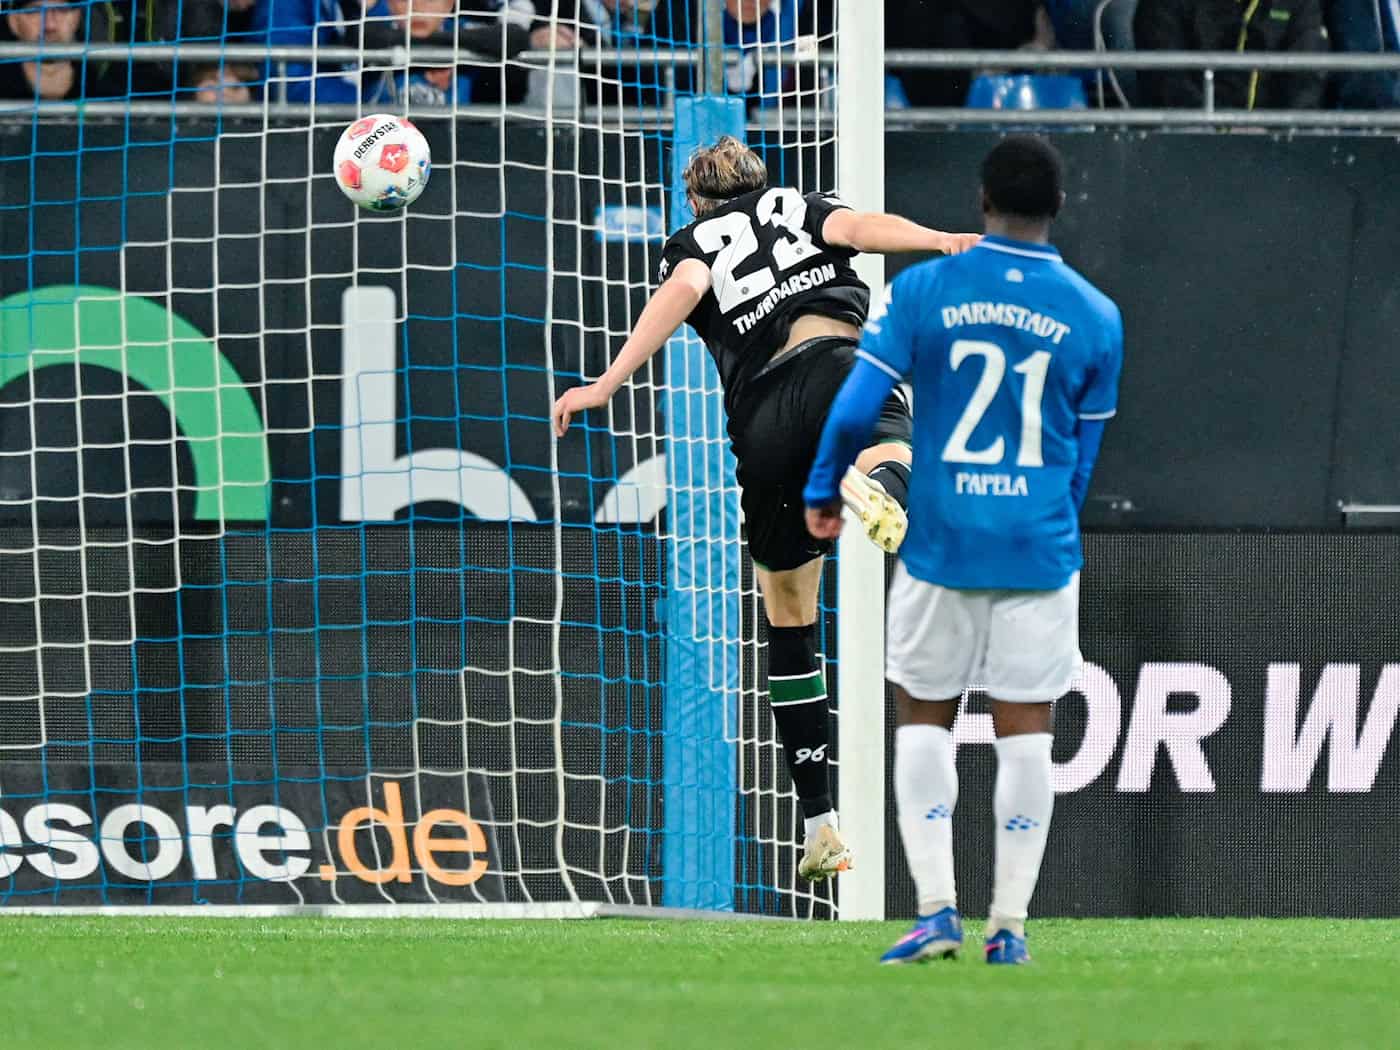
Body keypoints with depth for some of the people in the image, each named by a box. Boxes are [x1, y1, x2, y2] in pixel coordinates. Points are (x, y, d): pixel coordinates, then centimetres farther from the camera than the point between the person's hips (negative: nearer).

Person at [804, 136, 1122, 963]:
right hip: (1040, 552, 1)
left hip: (941, 545, 0)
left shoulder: (922, 290, -5)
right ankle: (1010, 924, 3)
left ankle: (937, 907, -1)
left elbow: (857, 407, -7)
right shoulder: (1096, 318, 0)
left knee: (923, 721, 11)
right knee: (1025, 732, 4)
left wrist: (823, 492, 10)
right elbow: (1083, 460, 8)